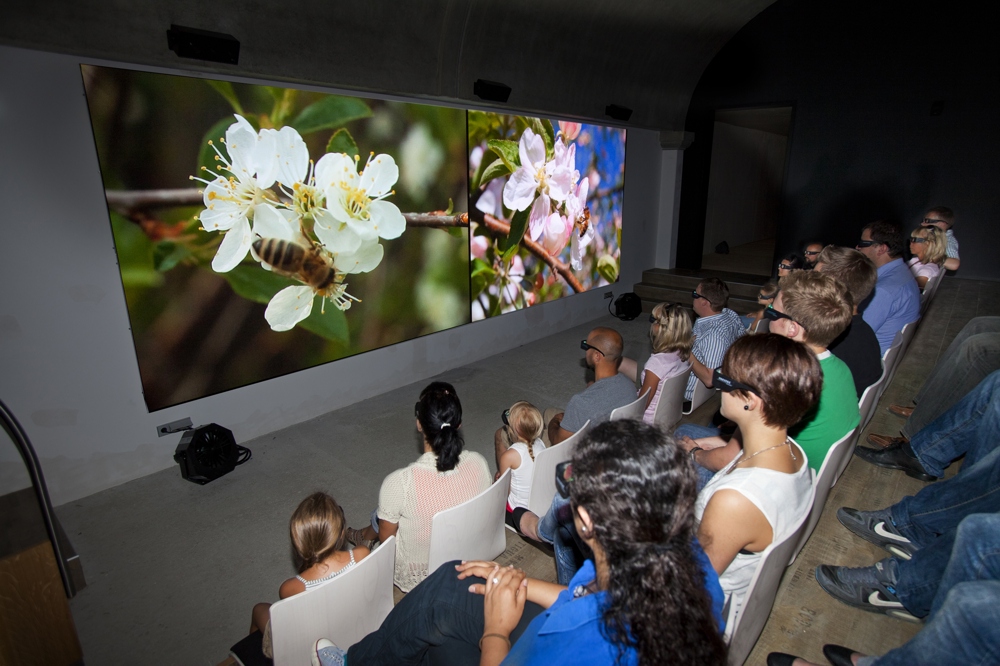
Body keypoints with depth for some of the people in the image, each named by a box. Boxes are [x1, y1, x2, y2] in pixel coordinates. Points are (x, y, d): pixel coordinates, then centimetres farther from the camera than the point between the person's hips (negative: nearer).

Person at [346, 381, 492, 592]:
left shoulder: (399, 483, -35)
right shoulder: (479, 464, -23)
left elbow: (386, 539, -15)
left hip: (414, 576, -3)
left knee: (379, 515, 22)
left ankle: (365, 536, 53)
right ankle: (366, 535, 50)